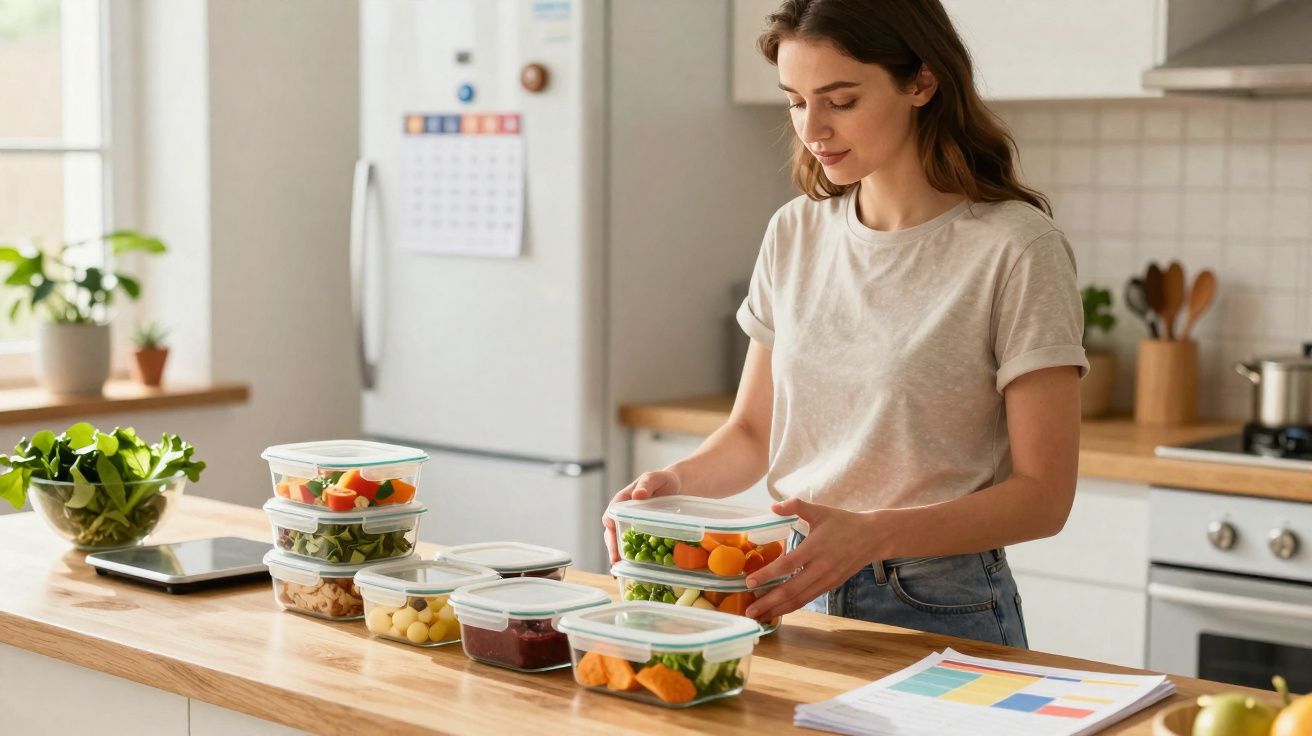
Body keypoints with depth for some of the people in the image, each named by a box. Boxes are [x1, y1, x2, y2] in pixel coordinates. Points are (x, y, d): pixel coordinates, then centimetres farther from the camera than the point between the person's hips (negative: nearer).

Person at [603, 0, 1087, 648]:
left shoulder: (1016, 247, -14)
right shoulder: (794, 233, 3)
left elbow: (1043, 495, -15)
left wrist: (871, 534, -29)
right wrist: (677, 481, -11)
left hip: (941, 613, -5)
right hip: (798, 593, 5)